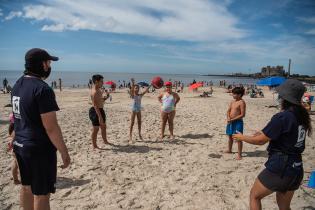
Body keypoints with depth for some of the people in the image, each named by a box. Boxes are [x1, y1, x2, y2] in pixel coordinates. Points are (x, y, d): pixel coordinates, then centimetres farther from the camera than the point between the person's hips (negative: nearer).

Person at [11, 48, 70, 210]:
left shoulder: (18, 84, 7)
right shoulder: (42, 89, -21)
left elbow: (18, 116, 15)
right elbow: (51, 127, -24)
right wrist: (64, 153, -16)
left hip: (20, 145, 9)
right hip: (40, 148, -9)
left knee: (27, 186, 23)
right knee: (41, 193, 5)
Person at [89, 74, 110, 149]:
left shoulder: (98, 90, 9)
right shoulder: (94, 92, -22)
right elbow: (95, 105, -27)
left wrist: (105, 97, 4)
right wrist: (99, 116, -30)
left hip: (101, 110, 10)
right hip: (95, 111, -10)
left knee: (103, 126, 21)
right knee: (96, 129, 0)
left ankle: (105, 141, 39)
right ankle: (94, 146, 12)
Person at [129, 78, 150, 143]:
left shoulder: (140, 95, 4)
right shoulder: (133, 95, -8)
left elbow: (146, 90, -2)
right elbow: (132, 90, -26)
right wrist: (132, 83, -41)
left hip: (139, 110, 5)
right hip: (134, 110, -5)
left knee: (139, 122, 12)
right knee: (132, 123, -2)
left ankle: (139, 134, 25)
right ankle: (130, 136, 2)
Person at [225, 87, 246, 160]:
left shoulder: (241, 102, -14)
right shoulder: (232, 101, 10)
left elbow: (242, 115, -18)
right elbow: (228, 111, 12)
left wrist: (233, 119, -19)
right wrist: (228, 118, -7)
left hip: (238, 122, -8)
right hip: (230, 122, 8)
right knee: (230, 136, 20)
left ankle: (239, 154, 6)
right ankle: (229, 150, 38)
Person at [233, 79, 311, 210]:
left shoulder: (282, 117, -21)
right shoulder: (302, 116, 4)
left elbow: (260, 140, -16)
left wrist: (241, 137, -1)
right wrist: (265, 134, 15)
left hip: (280, 168, -8)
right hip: (296, 169, 8)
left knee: (254, 196, 14)